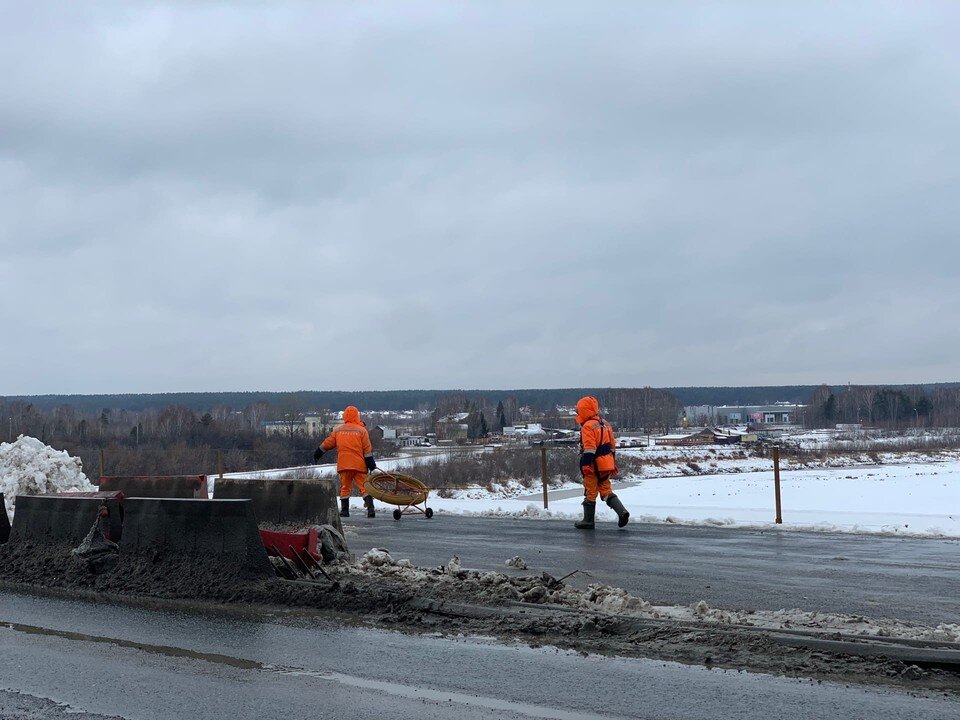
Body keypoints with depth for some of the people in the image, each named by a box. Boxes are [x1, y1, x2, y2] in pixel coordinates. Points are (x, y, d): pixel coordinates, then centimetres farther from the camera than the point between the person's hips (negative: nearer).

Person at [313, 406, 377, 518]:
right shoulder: (361, 430, -2)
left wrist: (317, 454, 27)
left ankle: (344, 511, 10)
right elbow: (367, 450, -3)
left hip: (343, 465, 2)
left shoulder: (338, 430, 6)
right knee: (364, 487, -2)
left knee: (345, 488, 12)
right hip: (359, 465, -2)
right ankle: (370, 509, -14)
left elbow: (327, 444, 13)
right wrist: (372, 465, 0)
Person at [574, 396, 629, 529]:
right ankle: (622, 512, -4)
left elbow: (589, 448, -22)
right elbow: (612, 445, 19)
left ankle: (588, 520, 9)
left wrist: (585, 465, -23)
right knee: (606, 490, 12)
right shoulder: (605, 424, 15)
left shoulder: (588, 426, -14)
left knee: (590, 492, 2)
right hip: (607, 464, 8)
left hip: (594, 465, -8)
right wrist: (613, 464, 24)